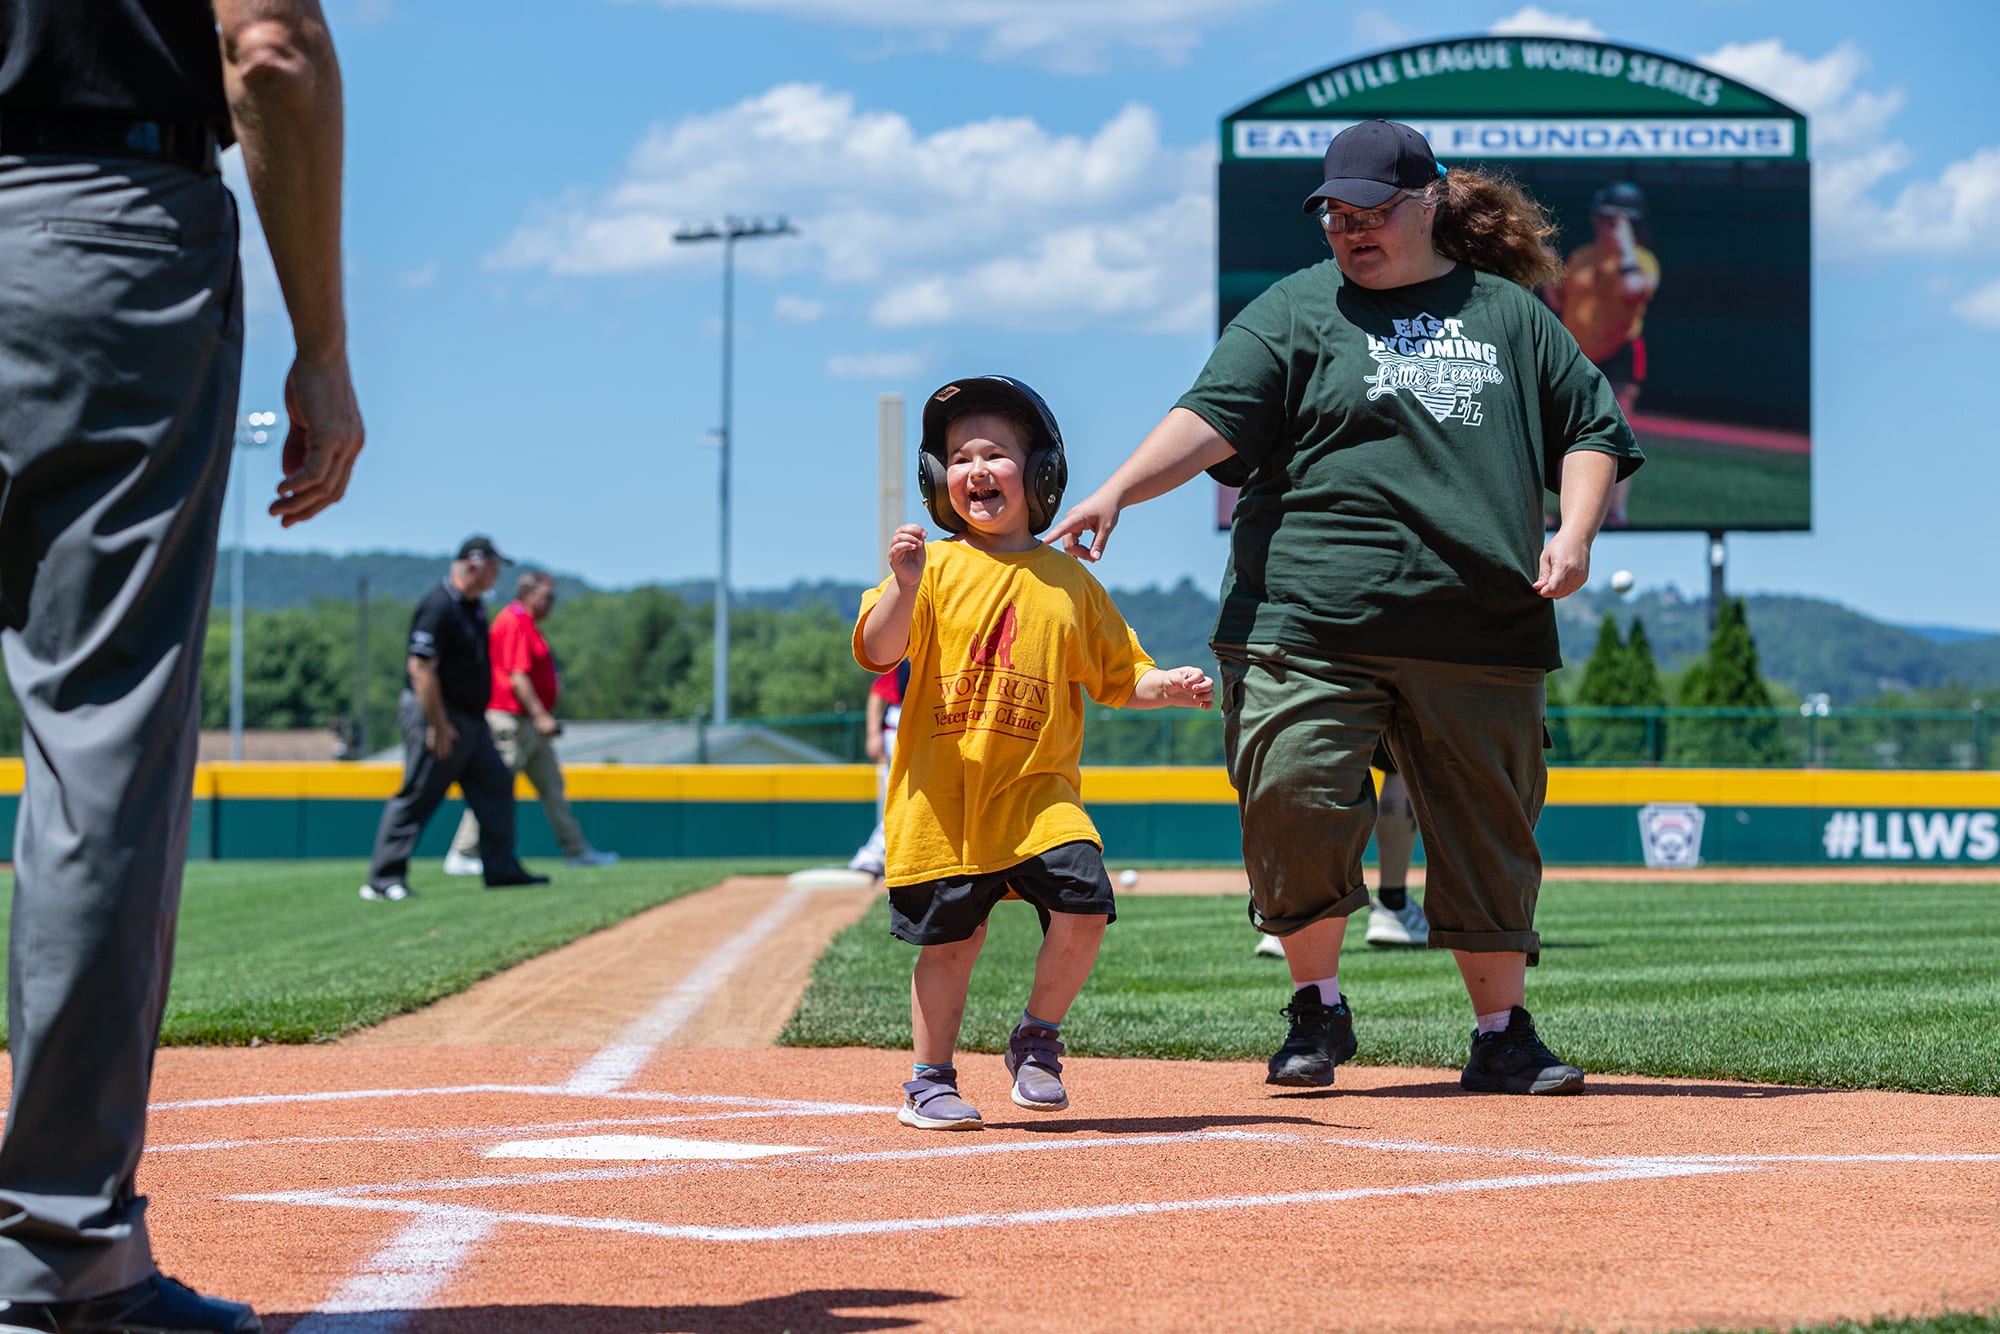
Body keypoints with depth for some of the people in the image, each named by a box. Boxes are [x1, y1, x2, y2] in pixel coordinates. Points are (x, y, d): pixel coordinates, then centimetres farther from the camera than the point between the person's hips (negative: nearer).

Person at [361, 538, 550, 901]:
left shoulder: (473, 605, 11)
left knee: (495, 785, 9)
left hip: (472, 719, 10)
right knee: (417, 797, -6)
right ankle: (382, 879, -1)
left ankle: (501, 868, 15)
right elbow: (421, 669, -24)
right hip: (436, 713, -10)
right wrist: (439, 726, -24)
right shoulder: (438, 607, -20)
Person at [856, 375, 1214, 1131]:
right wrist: (906, 587, -25)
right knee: (949, 939, 1)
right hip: (942, 791, -1)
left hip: (1037, 787, 1)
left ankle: (1037, 1039, 7)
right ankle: (930, 1082, 19)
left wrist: (1168, 688, -6)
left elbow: (1118, 677, 13)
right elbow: (878, 651, -9)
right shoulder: (935, 567, 2)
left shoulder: (1068, 581, 9)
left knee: (1083, 907, -16)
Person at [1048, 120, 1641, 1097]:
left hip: (1479, 633, 2)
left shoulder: (1512, 315, 14)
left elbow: (1593, 429, 16)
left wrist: (1573, 534, -2)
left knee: (1489, 832, 6)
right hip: (1308, 623, -2)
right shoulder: (1295, 311, 8)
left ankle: (1503, 1034, 20)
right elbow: (1213, 415, -5)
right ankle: (1316, 1006, 9)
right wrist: (1117, 491, -21)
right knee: (1294, 801, -13)